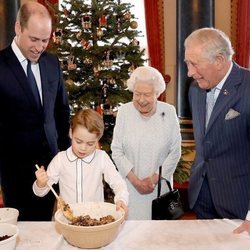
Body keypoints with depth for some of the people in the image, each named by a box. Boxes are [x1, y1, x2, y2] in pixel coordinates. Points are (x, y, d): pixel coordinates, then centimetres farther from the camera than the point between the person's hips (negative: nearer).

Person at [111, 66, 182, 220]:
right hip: (130, 185, 0)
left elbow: (175, 152, -4)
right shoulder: (124, 112, -6)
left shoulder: (169, 112, -6)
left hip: (159, 185, 0)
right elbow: (116, 151, -4)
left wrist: (154, 178, -9)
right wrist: (135, 180, -11)